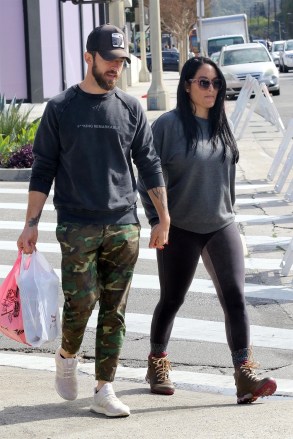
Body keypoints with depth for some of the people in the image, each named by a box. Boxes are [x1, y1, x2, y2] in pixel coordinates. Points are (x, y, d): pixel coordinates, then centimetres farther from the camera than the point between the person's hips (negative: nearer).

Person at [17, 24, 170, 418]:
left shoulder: (131, 108, 8)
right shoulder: (61, 108, 1)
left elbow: (149, 165, 11)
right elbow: (43, 170, 3)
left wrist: (164, 219, 8)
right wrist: (32, 224, -2)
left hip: (124, 226, 3)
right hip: (77, 226, -3)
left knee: (114, 311, 2)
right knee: (81, 301, -8)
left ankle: (104, 391, 8)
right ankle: (67, 356, 23)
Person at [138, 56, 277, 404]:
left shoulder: (221, 125, 7)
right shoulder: (168, 125, -10)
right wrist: (157, 221, -9)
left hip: (221, 226, 4)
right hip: (180, 229, -4)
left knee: (235, 297, -9)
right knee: (171, 299, 10)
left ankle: (244, 375, -13)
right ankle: (157, 363, 33)